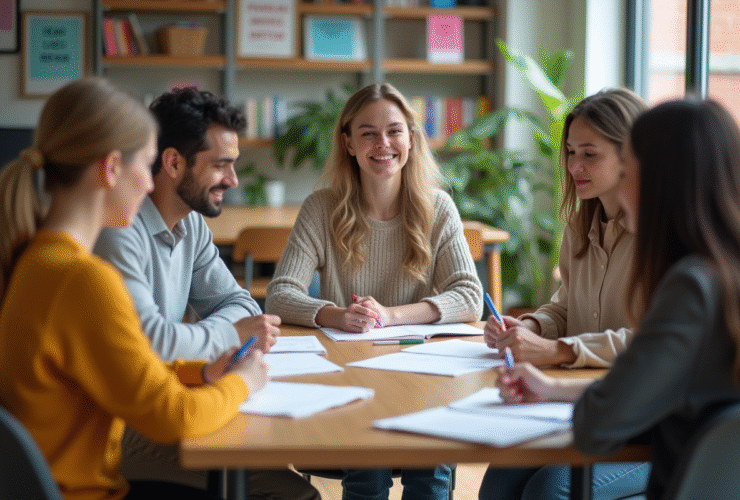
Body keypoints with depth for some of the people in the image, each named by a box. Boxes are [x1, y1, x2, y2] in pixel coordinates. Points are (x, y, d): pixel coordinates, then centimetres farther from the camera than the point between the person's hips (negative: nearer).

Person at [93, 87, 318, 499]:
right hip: (120, 426, -9)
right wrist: (233, 333, -13)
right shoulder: (119, 232, -21)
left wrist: (202, 337, -9)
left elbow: (236, 302, 14)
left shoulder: (191, 224, 9)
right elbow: (146, 339, -28)